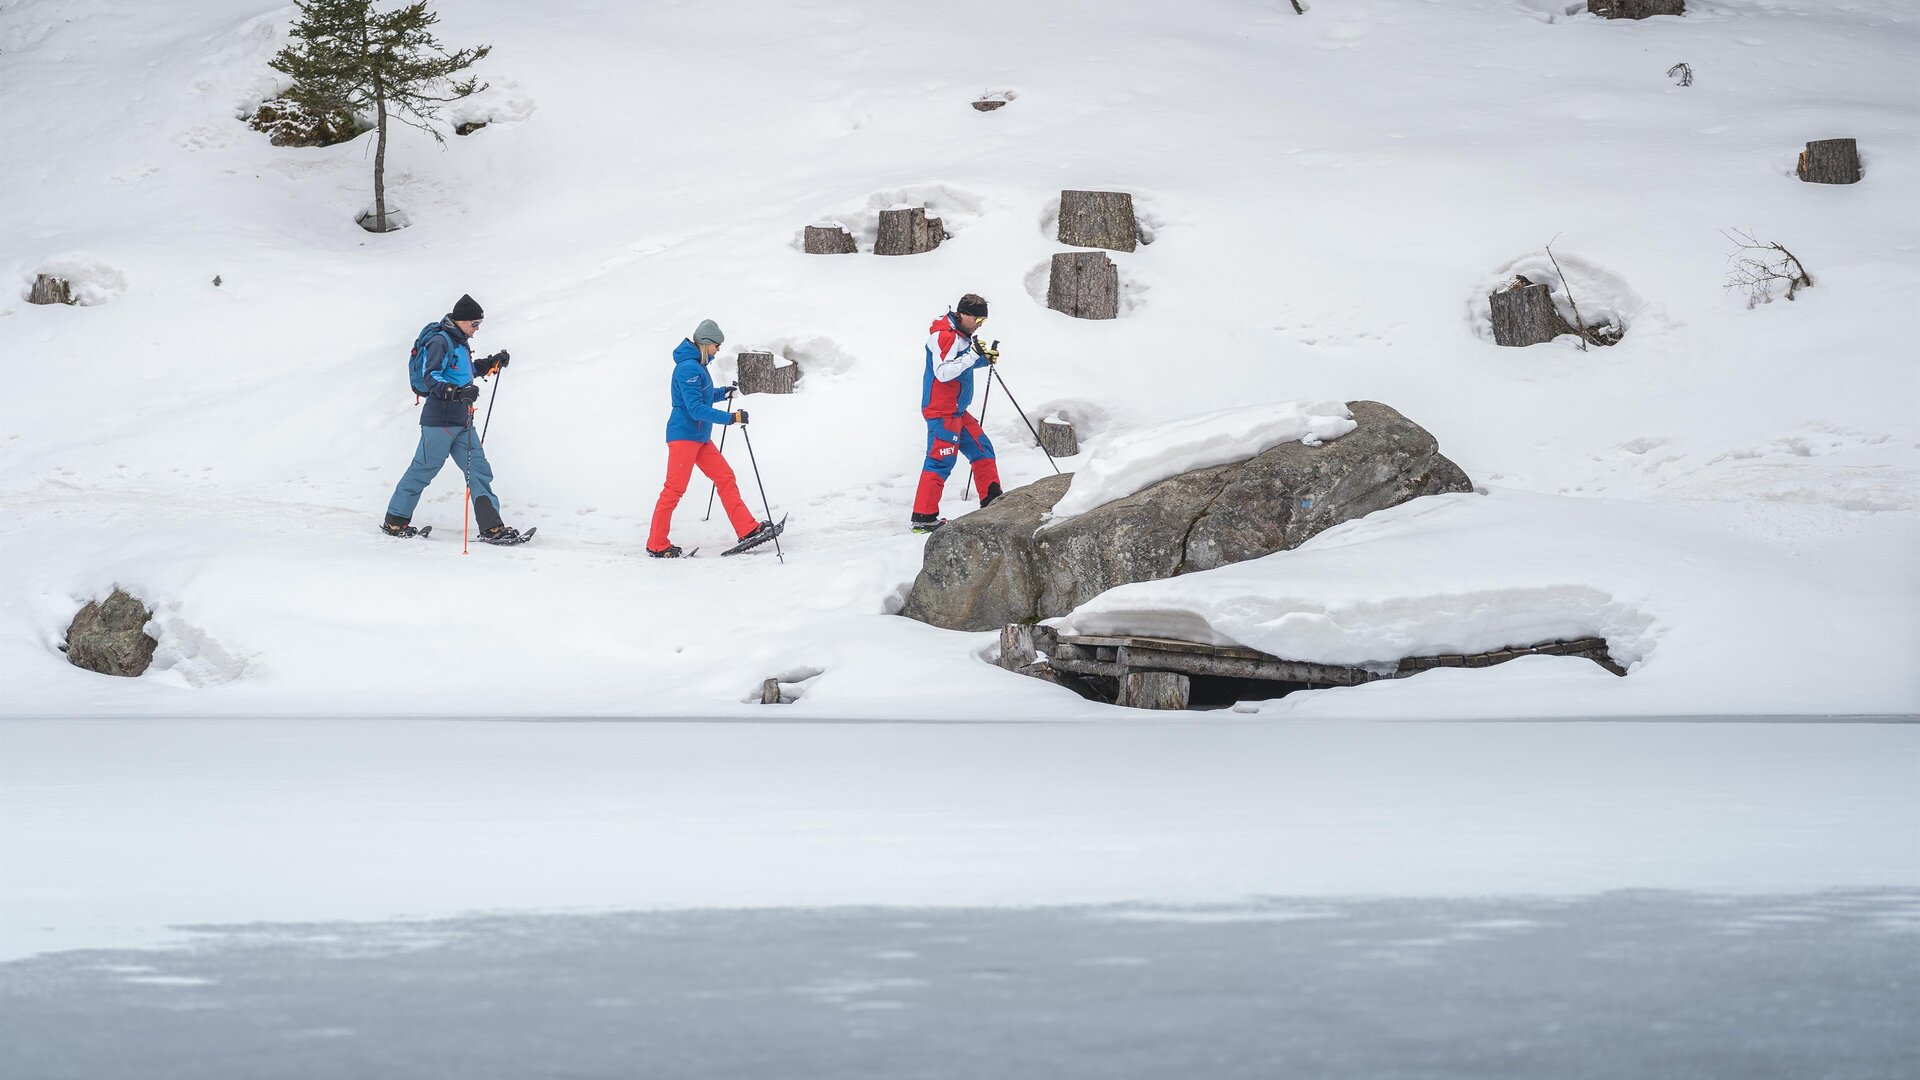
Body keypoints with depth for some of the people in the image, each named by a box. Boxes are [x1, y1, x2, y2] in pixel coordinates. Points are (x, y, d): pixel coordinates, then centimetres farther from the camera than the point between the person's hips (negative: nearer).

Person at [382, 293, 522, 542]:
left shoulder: (460, 343, 16)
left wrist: (491, 363, 22)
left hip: (462, 423, 9)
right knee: (423, 470, -1)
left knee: (479, 470, 1)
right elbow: (431, 378, -22)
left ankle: (491, 526, -2)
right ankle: (394, 521, 11)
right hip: (439, 419, -9)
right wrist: (457, 391, -35)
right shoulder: (440, 341, -13)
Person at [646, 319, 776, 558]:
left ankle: (747, 530, 7)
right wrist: (730, 418, -25)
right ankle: (657, 545, -3)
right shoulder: (688, 368, -18)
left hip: (701, 438, 10)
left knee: (725, 477, 6)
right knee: (675, 489, -7)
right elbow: (696, 409, -23)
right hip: (684, 436, -10)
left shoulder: (697, 365, 13)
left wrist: (722, 393, 17)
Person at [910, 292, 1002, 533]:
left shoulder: (960, 335, 13)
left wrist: (984, 359, 8)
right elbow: (943, 372, -26)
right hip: (942, 411, -10)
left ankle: (992, 501, 25)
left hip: (957, 410, 10)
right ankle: (923, 517, -13)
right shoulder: (944, 336, -17)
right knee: (941, 460, -12)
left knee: (981, 448, 16)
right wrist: (973, 355, -26)